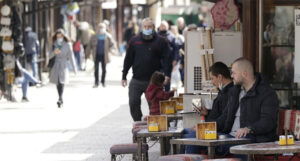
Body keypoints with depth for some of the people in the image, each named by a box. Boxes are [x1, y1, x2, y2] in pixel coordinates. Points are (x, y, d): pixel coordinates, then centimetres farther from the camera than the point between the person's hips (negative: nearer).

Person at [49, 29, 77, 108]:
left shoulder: (67, 44, -1)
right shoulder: (54, 44, 6)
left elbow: (71, 56, 2)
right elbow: (50, 56, 7)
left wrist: (74, 68, 2)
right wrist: (54, 52, -15)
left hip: (63, 65, -3)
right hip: (55, 65, 3)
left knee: (61, 82, -16)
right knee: (57, 83, 7)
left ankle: (60, 99, -24)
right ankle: (61, 99, 20)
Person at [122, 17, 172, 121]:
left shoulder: (160, 41, 2)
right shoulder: (134, 41, 8)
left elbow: (166, 59, -4)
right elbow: (128, 59, 11)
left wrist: (167, 74, -18)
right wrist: (124, 76, 9)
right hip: (136, 81, 2)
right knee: (133, 103, -3)